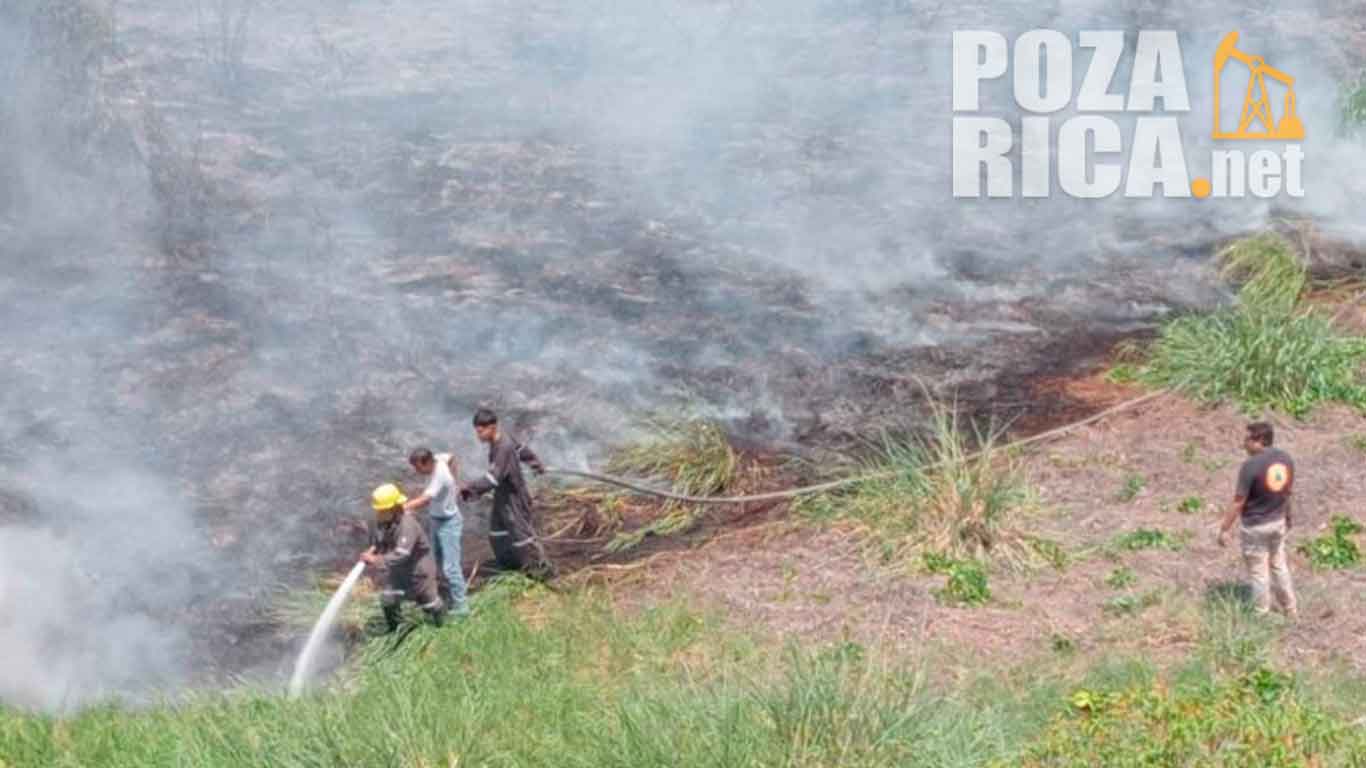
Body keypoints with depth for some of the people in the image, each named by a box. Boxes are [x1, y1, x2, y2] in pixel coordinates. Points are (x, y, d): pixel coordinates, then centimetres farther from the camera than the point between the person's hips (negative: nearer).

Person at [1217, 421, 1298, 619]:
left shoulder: (1251, 465, -25)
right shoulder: (1286, 459, -3)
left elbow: (1238, 502, -21)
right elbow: (1288, 491, 10)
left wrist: (1224, 529, -13)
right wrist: (1288, 516, 25)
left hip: (1255, 526, -7)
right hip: (1278, 522, 7)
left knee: (1258, 571, 8)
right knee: (1279, 565, 23)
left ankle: (1262, 615, 19)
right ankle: (1290, 609, 33)